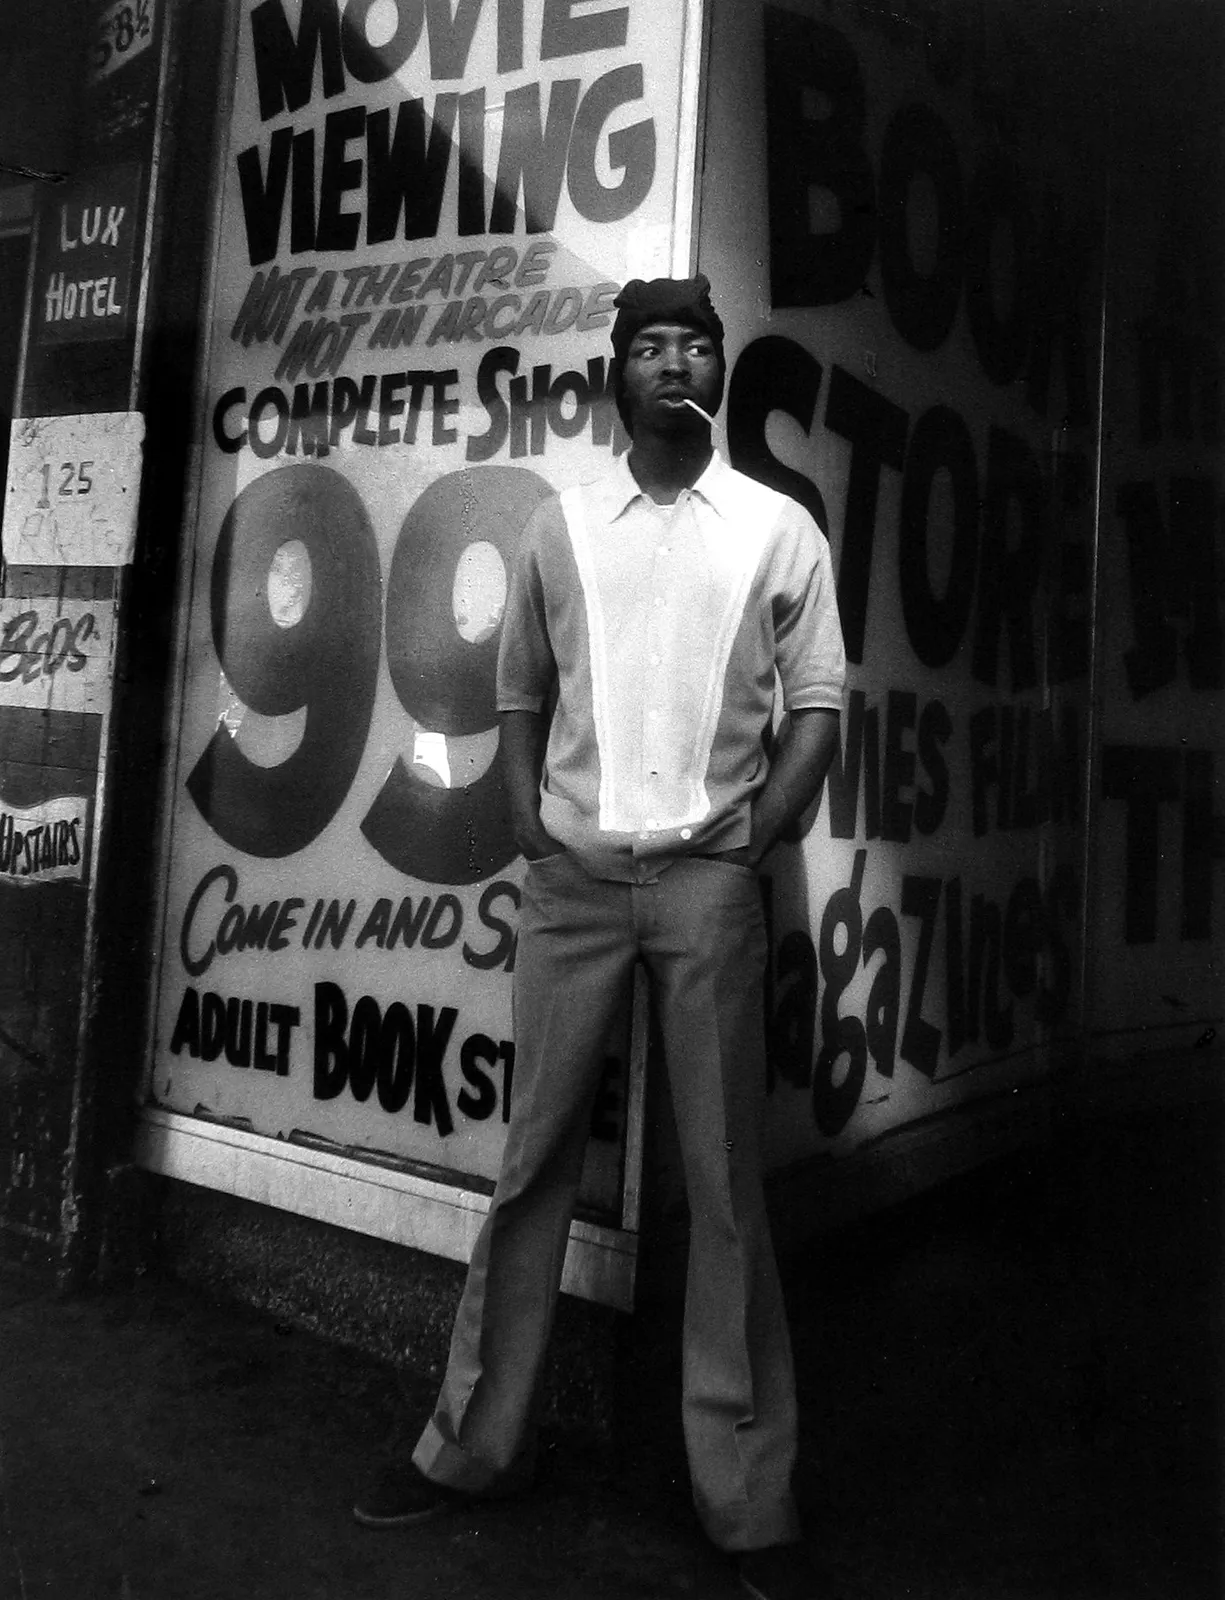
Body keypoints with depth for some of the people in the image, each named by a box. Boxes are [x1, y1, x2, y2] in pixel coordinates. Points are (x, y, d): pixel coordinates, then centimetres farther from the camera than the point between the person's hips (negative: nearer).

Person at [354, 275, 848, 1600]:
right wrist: (533, 835, 2)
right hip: (573, 877, 2)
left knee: (725, 1181, 2)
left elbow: (818, 708, 5)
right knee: (535, 1157, 8)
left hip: (708, 880, -1)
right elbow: (520, 700, 15)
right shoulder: (559, 526, 11)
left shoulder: (779, 528, 6)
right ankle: (473, 1444, 23)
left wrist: (747, 843, -6)